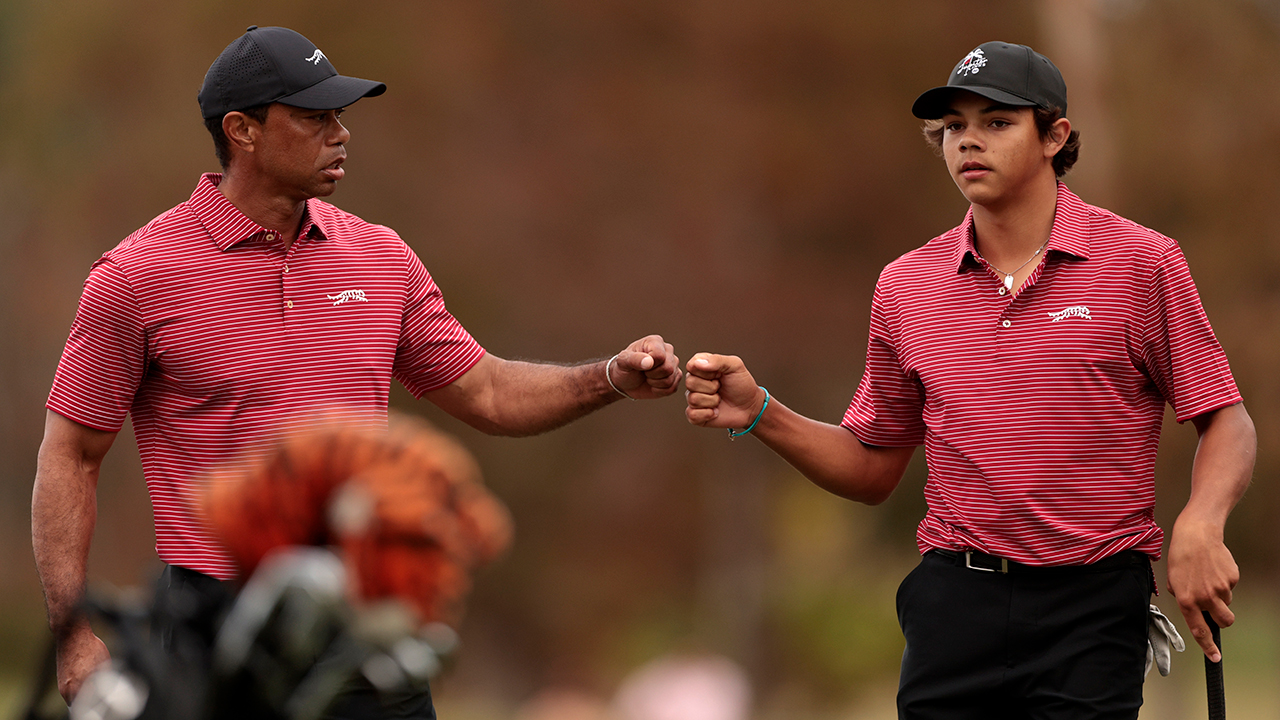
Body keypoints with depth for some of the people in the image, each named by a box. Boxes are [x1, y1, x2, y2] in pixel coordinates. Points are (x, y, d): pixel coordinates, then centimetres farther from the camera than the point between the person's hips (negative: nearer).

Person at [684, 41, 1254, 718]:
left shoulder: (1142, 262, -1)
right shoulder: (905, 286, 9)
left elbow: (1226, 422, 1)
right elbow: (872, 468, 16)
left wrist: (1199, 524, -18)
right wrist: (760, 414, 1)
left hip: (1091, 607, -3)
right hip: (954, 604, 3)